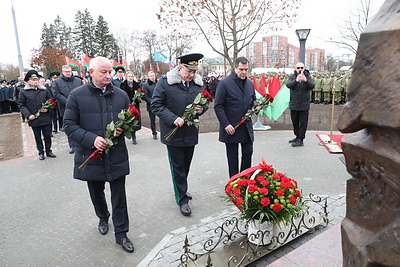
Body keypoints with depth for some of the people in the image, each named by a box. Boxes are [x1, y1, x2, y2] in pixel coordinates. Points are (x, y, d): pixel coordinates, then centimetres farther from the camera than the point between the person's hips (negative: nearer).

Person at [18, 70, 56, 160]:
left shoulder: (45, 90, 3)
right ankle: (41, 152, 21)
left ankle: (48, 151, 23)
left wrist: (47, 108, -8)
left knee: (47, 135, 9)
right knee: (37, 137, 10)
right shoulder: (23, 92, -1)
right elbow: (21, 105, 1)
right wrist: (28, 115, -11)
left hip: (46, 118, 1)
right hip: (33, 119, -1)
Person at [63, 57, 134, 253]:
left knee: (119, 197, 6)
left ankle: (121, 234, 22)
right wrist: (92, 139, -21)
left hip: (116, 156, 1)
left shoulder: (121, 95, 1)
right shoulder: (77, 95, -6)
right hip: (91, 156, 0)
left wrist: (123, 129, -13)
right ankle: (103, 218, 49)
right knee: (96, 193, 21)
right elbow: (69, 126, -7)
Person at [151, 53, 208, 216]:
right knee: (178, 166, 4)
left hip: (191, 133, 5)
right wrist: (173, 119, -22)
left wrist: (201, 109, -9)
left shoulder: (199, 83, 3)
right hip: (173, 133, -4)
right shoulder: (165, 82, -11)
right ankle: (182, 200, 16)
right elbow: (156, 105, -11)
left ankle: (181, 190, 40)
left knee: (186, 165, 18)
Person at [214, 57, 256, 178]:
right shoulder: (224, 83, -10)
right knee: (233, 157, 7)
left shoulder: (250, 84, 10)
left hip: (247, 126, 5)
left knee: (248, 153, 9)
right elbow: (218, 106, -11)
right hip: (230, 128, -5)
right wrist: (226, 124, -17)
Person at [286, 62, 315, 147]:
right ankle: (297, 137, 31)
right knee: (295, 122, 15)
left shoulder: (308, 77, 0)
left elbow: (312, 86, -16)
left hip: (304, 105, -2)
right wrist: (296, 80, -36)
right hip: (294, 105, 3)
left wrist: (306, 80, -36)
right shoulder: (292, 76, 2)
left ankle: (300, 140, 3)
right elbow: (288, 85, -17)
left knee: (303, 123, -2)